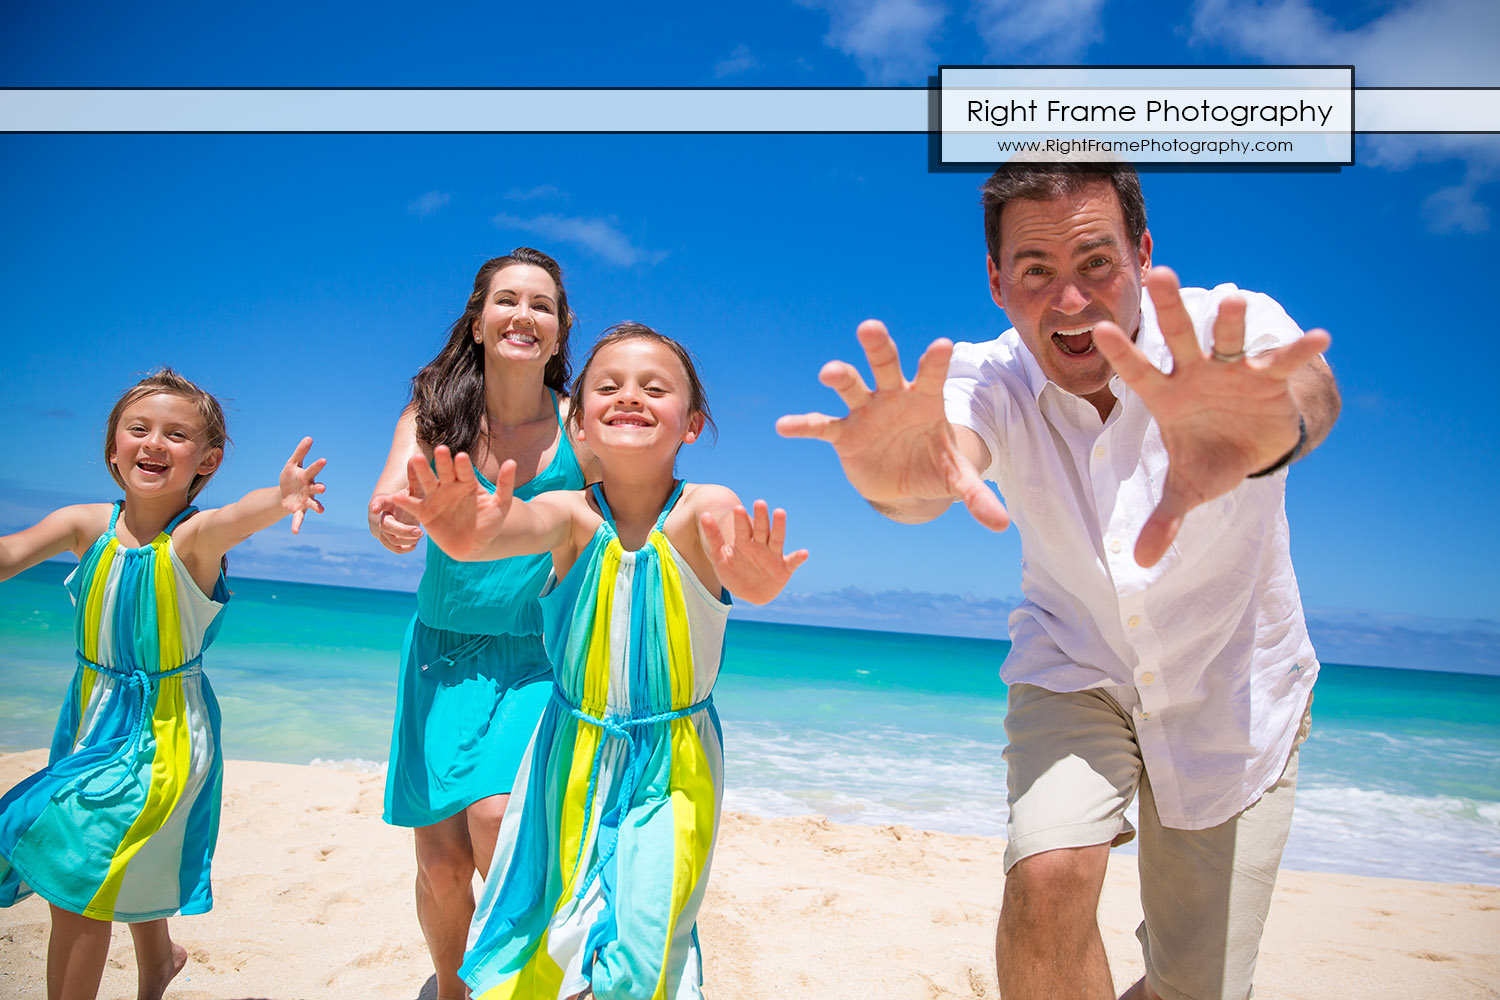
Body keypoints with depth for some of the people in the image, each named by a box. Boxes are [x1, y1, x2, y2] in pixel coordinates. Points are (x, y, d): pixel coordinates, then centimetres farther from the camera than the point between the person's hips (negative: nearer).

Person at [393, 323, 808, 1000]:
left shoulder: (704, 508, -14)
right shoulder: (573, 514, -12)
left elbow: (726, 538, -36)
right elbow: (528, 523, -34)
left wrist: (753, 577, -60)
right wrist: (474, 534, -57)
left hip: (674, 768, -1)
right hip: (571, 760, 2)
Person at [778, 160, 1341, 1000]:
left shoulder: (1231, 330, -24)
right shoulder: (989, 380, -19)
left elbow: (1306, 385, -48)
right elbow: (942, 469, -41)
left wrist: (1273, 422, -73)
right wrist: (901, 476, -67)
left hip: (1232, 693, 0)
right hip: (1075, 672, 0)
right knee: (1049, 877, -26)